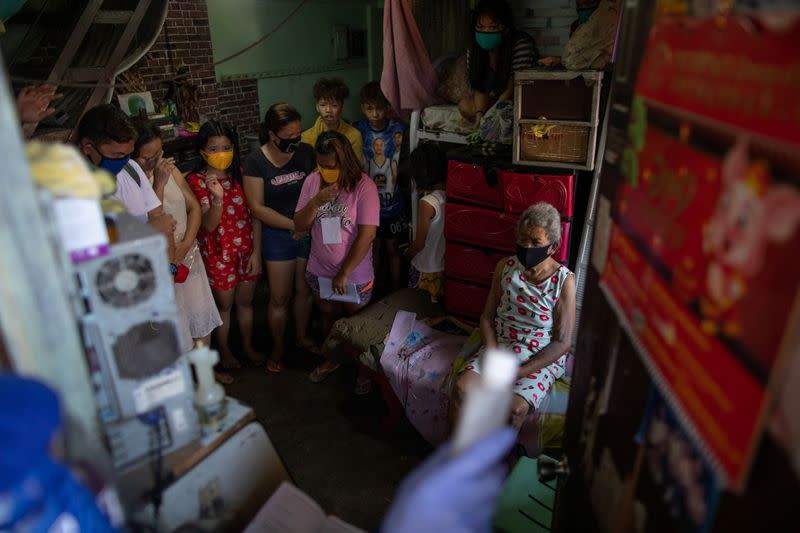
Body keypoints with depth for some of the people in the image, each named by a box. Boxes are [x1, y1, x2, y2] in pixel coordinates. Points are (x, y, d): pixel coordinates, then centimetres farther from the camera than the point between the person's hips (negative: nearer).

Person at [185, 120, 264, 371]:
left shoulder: (241, 174, -2)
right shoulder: (195, 180, -12)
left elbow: (255, 215, 0)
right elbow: (208, 225, -19)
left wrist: (256, 251, -4)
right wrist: (217, 198, -37)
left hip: (247, 249, 3)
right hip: (218, 253, -3)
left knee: (245, 301, 18)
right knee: (224, 304, 14)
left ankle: (248, 346, 39)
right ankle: (224, 350, 37)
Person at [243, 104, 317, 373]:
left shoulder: (306, 152, -4)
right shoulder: (256, 162, -12)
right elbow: (257, 207, -13)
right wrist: (294, 225, -16)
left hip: (310, 232, 3)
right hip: (278, 236, -3)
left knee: (304, 290, 16)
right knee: (279, 298, 6)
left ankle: (302, 337, 38)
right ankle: (278, 346, 28)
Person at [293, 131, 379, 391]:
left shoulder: (364, 186, -20)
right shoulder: (313, 182, -6)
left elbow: (367, 235, -24)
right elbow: (299, 225, -3)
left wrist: (344, 273, -21)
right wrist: (315, 202, -23)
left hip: (355, 275, -4)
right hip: (320, 271, 4)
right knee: (329, 315, 25)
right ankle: (331, 358, 50)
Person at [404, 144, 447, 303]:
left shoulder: (427, 203, -26)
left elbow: (419, 243, -18)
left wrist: (407, 254, 3)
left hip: (426, 270, -6)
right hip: (444, 266, 6)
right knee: (437, 304, 21)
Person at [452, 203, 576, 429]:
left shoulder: (564, 281, -11)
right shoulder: (505, 267, 0)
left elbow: (562, 342, -11)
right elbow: (487, 316, 5)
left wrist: (517, 373, -17)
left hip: (541, 359, -3)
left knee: (514, 408, -28)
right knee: (462, 389, -20)